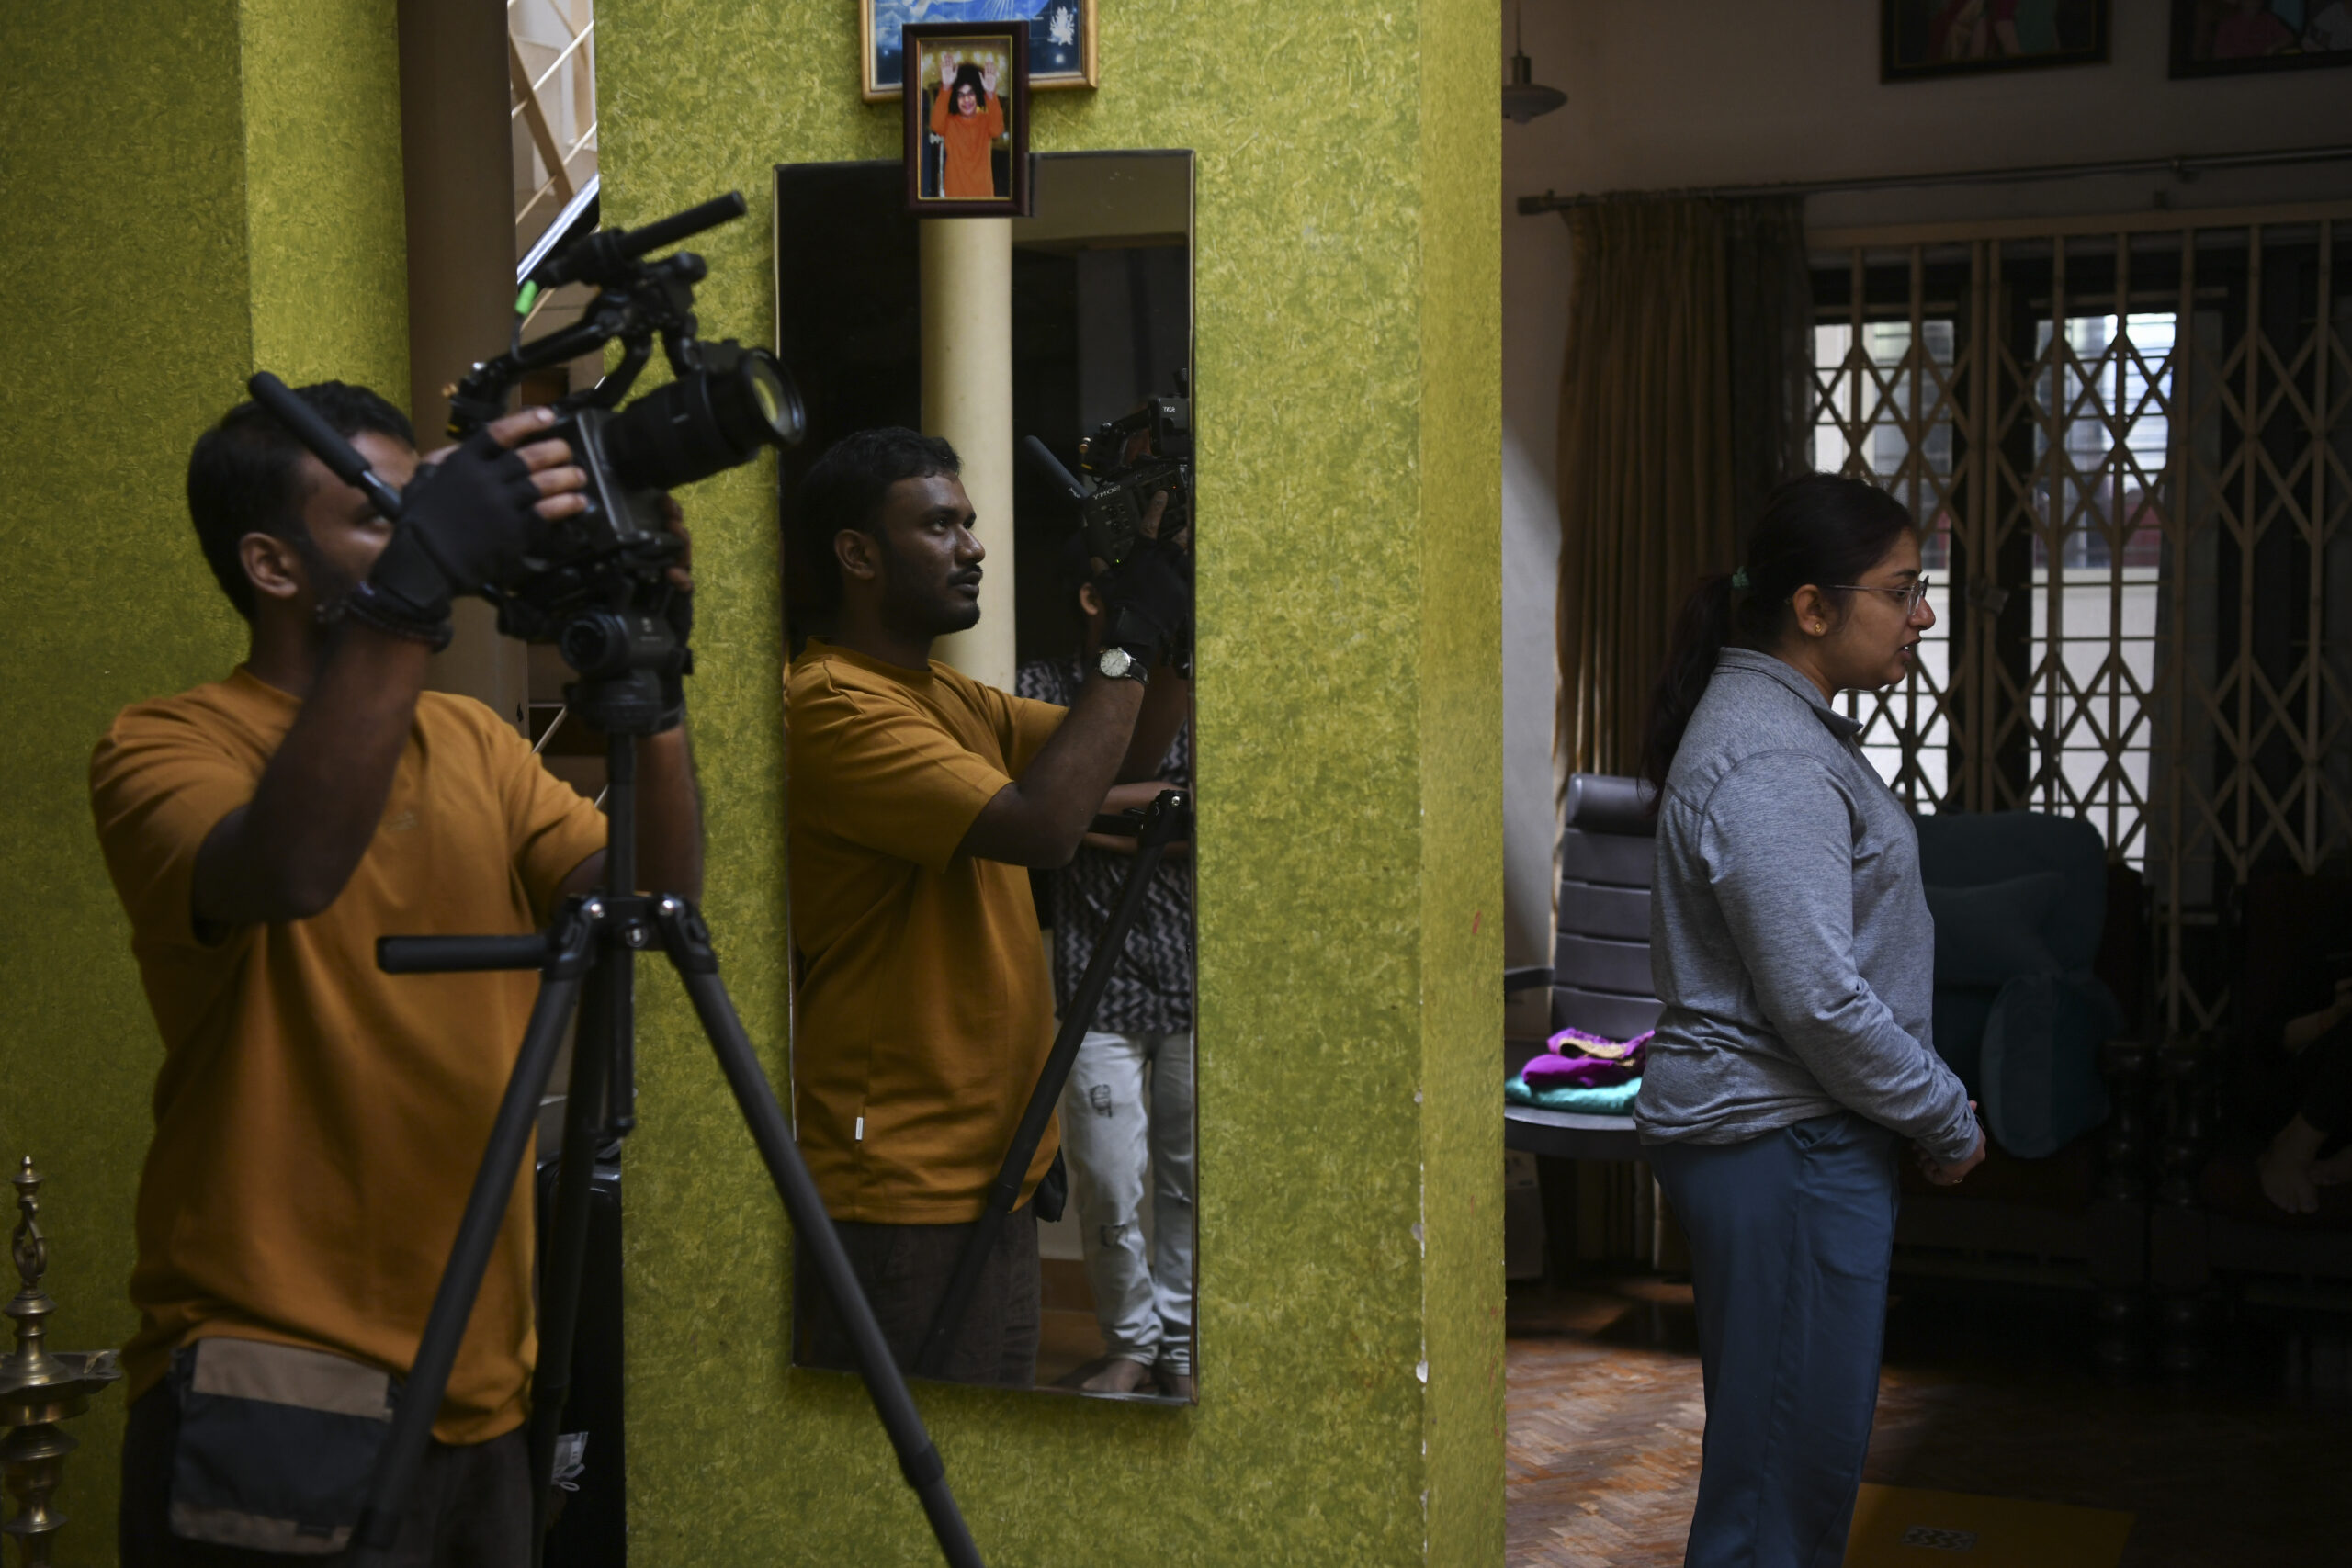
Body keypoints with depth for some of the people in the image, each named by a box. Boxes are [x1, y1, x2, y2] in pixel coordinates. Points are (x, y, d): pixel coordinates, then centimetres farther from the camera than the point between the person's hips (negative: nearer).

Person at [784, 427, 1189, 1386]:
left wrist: (1171, 616, 3)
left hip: (991, 1166, 10)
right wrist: (1129, 643, -19)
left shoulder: (953, 696, 14)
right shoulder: (829, 704, -17)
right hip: (894, 1193, -10)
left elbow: (1128, 757, 17)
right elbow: (1040, 825, -27)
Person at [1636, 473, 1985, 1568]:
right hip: (1782, 1145, -10)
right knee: (1788, 1455, -3)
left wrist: (1930, 1103, 19)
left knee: (1791, 1447, 17)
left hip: (1787, 1136, 10)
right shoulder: (1771, 762, -19)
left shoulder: (1784, 724, 14)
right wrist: (1947, 1119, -11)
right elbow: (1820, 1000, -23)